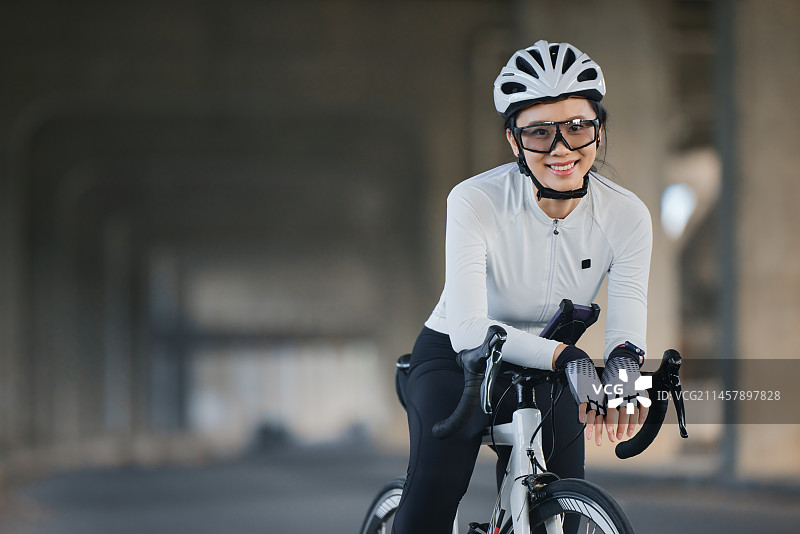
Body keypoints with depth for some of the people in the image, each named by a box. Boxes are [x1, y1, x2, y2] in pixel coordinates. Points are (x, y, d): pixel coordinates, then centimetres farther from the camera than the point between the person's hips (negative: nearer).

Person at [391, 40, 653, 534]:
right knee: (434, 489, -27)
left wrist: (624, 361, -47)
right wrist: (566, 357, -49)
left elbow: (627, 329, -22)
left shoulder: (627, 216, -16)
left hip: (545, 376, 3)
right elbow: (468, 330, -34)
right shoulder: (475, 202, -26)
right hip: (455, 357, -3)